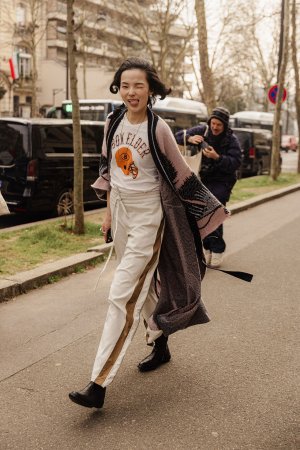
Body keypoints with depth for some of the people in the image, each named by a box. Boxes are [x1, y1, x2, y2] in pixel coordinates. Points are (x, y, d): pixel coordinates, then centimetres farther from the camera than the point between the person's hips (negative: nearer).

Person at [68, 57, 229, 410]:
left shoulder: (158, 130, -13)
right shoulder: (113, 123, 4)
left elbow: (181, 176, -7)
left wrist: (208, 212, -2)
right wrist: (109, 213, 15)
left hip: (147, 218, -6)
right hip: (121, 213, 7)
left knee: (123, 296, -9)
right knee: (143, 284, 19)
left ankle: (98, 384, -6)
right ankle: (160, 345, 41)